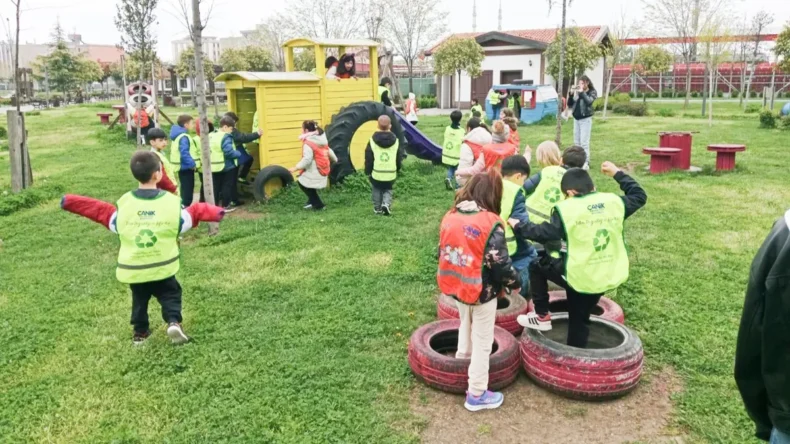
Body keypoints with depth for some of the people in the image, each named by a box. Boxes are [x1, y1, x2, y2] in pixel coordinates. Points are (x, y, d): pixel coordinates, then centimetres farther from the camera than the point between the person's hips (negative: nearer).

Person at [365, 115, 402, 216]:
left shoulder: (372, 141, -6)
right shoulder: (395, 141, 0)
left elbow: (368, 159, -2)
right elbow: (399, 158, 7)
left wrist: (367, 172, 8)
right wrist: (397, 169, 22)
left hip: (376, 174, -1)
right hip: (391, 174, 1)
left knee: (377, 190, 19)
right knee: (388, 190, 19)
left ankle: (377, 208, 19)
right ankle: (386, 204, -4)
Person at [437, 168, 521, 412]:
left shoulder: (450, 216, -3)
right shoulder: (491, 223, -21)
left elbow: (443, 252, 6)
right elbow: (500, 262, -20)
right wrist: (515, 283, -2)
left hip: (456, 286, 6)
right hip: (482, 291, -6)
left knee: (466, 322, 32)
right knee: (482, 341, 8)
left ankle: (463, 354, 52)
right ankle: (477, 394, 18)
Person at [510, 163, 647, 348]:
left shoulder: (567, 208, -13)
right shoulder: (614, 201, 2)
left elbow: (544, 234, -12)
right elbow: (639, 196, 20)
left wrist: (518, 226, 2)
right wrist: (617, 173, 27)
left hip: (578, 276, -6)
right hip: (608, 278, 6)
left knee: (538, 266, 18)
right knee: (580, 319, 20)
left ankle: (542, 317, 19)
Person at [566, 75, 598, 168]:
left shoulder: (592, 92, -3)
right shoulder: (577, 92, 8)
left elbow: (588, 101, -23)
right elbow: (569, 105, 7)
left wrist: (582, 92, -19)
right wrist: (571, 94, -5)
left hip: (585, 119, -5)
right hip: (576, 119, 6)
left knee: (584, 142, -10)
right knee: (576, 142, 9)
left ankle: (586, 163, -7)